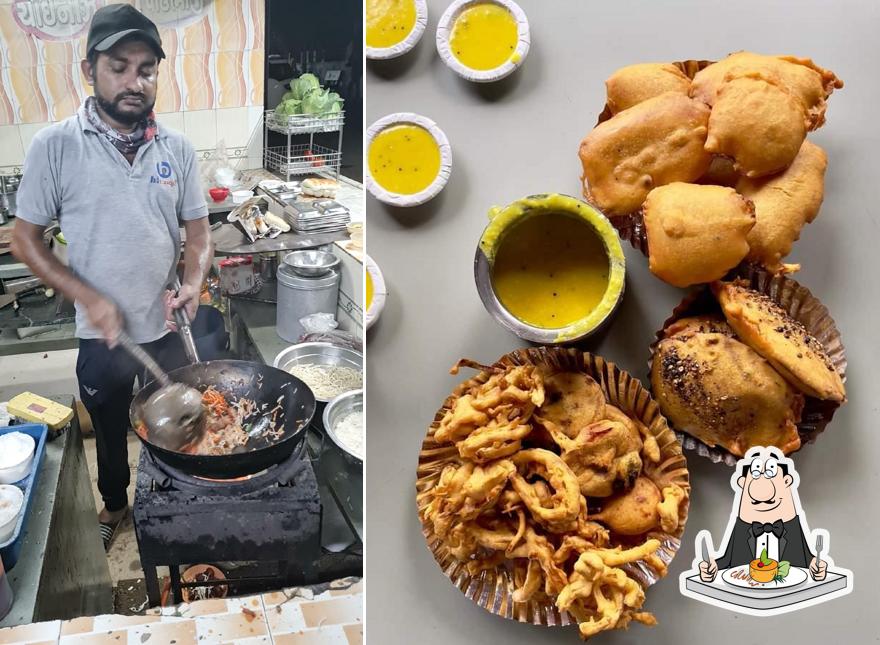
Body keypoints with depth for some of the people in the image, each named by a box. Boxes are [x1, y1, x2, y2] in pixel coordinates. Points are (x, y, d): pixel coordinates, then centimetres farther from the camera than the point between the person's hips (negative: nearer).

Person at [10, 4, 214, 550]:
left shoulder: (177, 149, -5)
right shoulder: (54, 147, -12)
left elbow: (198, 230, 3)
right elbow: (26, 239, -6)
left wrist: (193, 283, -16)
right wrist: (89, 298, -18)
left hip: (169, 328, 2)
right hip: (101, 336, -1)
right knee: (110, 430, 20)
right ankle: (115, 505, 47)